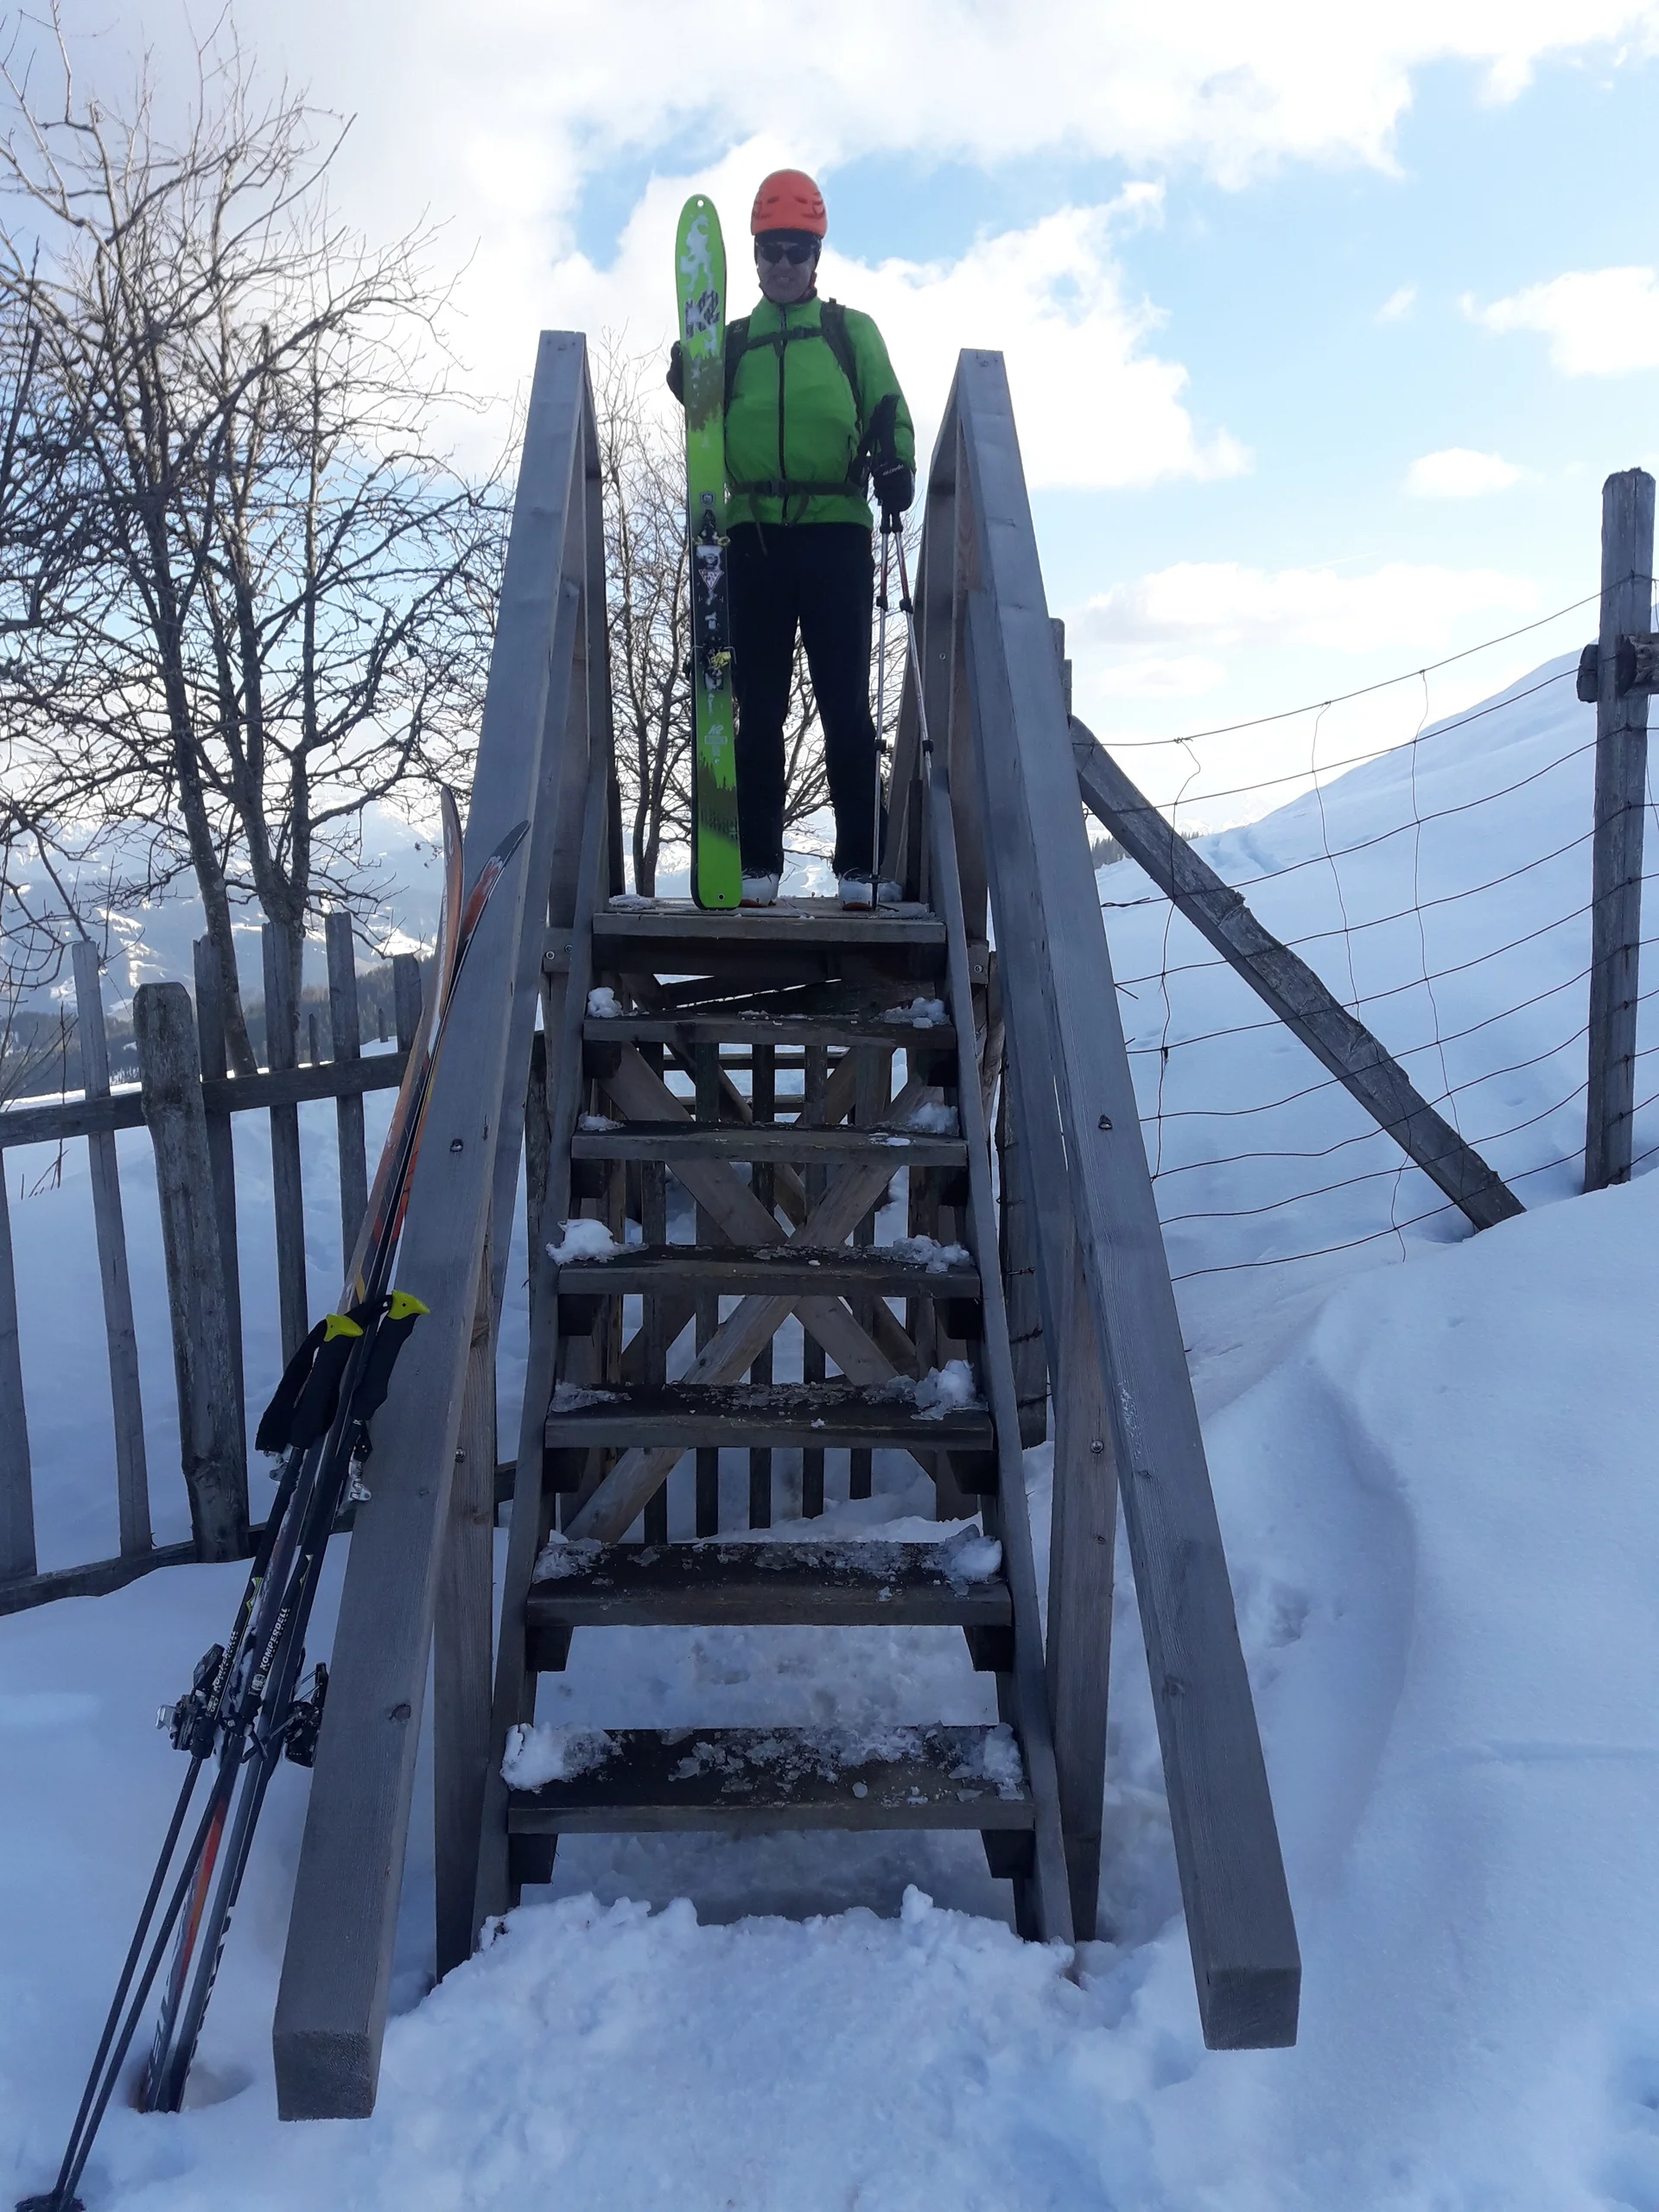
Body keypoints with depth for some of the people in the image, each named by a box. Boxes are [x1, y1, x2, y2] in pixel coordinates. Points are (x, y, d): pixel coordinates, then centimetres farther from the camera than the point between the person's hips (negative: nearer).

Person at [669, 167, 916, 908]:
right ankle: (756, 866, 1)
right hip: (755, 533, 2)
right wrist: (688, 385, -5)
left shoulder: (851, 330, 18)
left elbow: (887, 409, 8)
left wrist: (894, 466, -12)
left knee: (845, 705, -7)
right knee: (758, 708, -1)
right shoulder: (733, 340, 22)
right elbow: (714, 428, 15)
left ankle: (859, 866, -6)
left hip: (837, 530, -2)